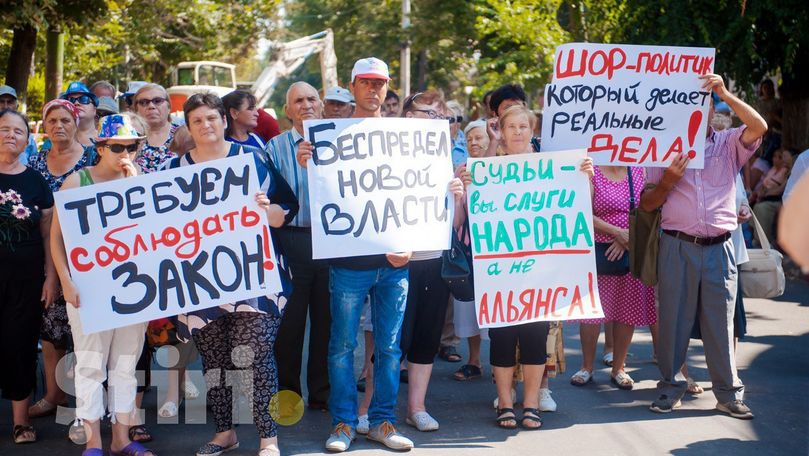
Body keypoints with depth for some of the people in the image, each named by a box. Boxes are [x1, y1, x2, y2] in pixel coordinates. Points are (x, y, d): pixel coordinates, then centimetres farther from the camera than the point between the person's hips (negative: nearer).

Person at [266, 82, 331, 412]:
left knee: (326, 318, 6)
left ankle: (322, 392, 16)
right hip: (293, 239, -2)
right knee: (290, 320, 3)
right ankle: (288, 393, 14)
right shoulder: (276, 147, 5)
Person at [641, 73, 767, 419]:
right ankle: (670, 388, 14)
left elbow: (759, 127, -12)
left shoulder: (729, 144, 10)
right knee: (673, 316, 4)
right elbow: (647, 204, 8)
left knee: (720, 319, 4)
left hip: (719, 247, 0)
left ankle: (728, 393, 10)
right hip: (677, 246, 0)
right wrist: (668, 180, -9)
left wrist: (725, 94, -16)